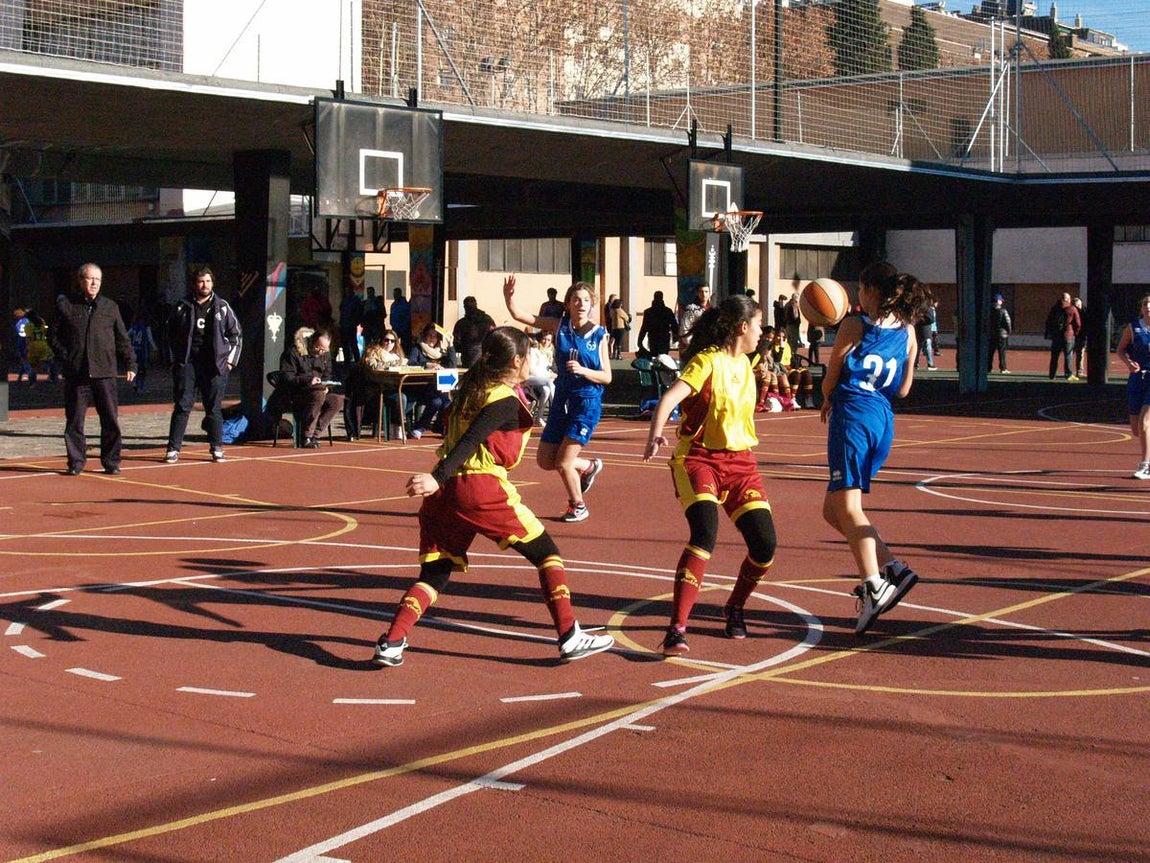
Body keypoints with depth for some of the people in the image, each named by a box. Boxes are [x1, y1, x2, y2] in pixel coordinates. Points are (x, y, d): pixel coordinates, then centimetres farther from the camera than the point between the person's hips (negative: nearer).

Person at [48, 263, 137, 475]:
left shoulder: (110, 307, 12)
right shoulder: (65, 305, 6)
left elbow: (122, 339, 15)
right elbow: (53, 335, 10)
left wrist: (130, 364, 8)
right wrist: (65, 357, -1)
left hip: (104, 372, 1)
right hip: (76, 374, -1)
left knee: (111, 419, -1)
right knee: (74, 420, 2)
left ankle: (111, 462, 8)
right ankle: (76, 462, 11)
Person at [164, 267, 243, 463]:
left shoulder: (222, 307, 7)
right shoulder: (182, 307, 7)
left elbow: (236, 335, 12)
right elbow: (171, 335, 13)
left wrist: (230, 360, 4)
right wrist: (173, 360, 5)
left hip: (215, 364, 0)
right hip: (186, 363, 0)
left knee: (214, 408, 4)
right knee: (182, 407, -3)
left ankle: (217, 448, 12)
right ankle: (173, 448, -2)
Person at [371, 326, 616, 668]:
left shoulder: (471, 389, 18)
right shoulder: (506, 401, -5)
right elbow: (470, 440, -17)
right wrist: (438, 477, -26)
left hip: (445, 491, 7)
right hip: (481, 488, -7)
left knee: (433, 574, 11)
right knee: (546, 553, 6)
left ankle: (391, 643, -4)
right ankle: (570, 637, 3)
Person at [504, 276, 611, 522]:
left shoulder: (598, 335, -6)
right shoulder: (558, 326, 0)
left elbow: (607, 376, -5)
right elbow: (519, 315, -3)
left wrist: (582, 370, -21)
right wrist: (509, 296, -22)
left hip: (587, 402, -4)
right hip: (562, 399, 5)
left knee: (563, 462, -7)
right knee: (545, 460, 8)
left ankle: (578, 506, 20)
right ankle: (588, 467, 36)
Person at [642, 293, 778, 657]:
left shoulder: (744, 362, 11)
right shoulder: (708, 360, -12)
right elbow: (670, 398, -28)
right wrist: (655, 435, -42)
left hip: (741, 461, 7)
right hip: (700, 458, -7)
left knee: (765, 545, -5)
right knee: (705, 531, -29)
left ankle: (734, 609, 25)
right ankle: (677, 628, -28)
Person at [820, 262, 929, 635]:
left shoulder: (855, 326, -4)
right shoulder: (907, 331, 12)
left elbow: (830, 381, 1)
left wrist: (827, 401, 24)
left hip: (853, 415, -7)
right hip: (884, 419, 7)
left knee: (848, 508, -11)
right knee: (833, 510, 15)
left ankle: (873, 588, -26)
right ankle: (891, 567, 6)